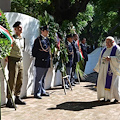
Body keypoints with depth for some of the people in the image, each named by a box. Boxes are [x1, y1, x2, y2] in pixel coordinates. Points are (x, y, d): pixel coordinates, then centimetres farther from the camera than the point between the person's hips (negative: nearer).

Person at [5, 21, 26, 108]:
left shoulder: (22, 39, 14)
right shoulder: (12, 38, -10)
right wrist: (6, 56, -15)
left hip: (20, 61, 8)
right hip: (13, 61, -8)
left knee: (20, 81, 11)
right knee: (12, 81, -7)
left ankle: (17, 98, 23)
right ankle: (9, 101, -2)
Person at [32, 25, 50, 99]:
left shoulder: (47, 39, 14)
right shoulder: (38, 40, -10)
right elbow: (34, 51, -9)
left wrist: (49, 57, 15)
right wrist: (38, 58, -3)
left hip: (47, 62, 8)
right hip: (40, 63, -8)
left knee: (43, 78, 16)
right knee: (39, 78, -4)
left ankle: (42, 91, 25)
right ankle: (37, 93, 2)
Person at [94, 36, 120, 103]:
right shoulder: (105, 50, 14)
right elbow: (100, 59, 20)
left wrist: (110, 58, -26)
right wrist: (97, 68, 21)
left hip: (112, 69, -7)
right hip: (104, 70, 7)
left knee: (113, 83, -7)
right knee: (103, 82, 3)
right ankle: (107, 97, 13)